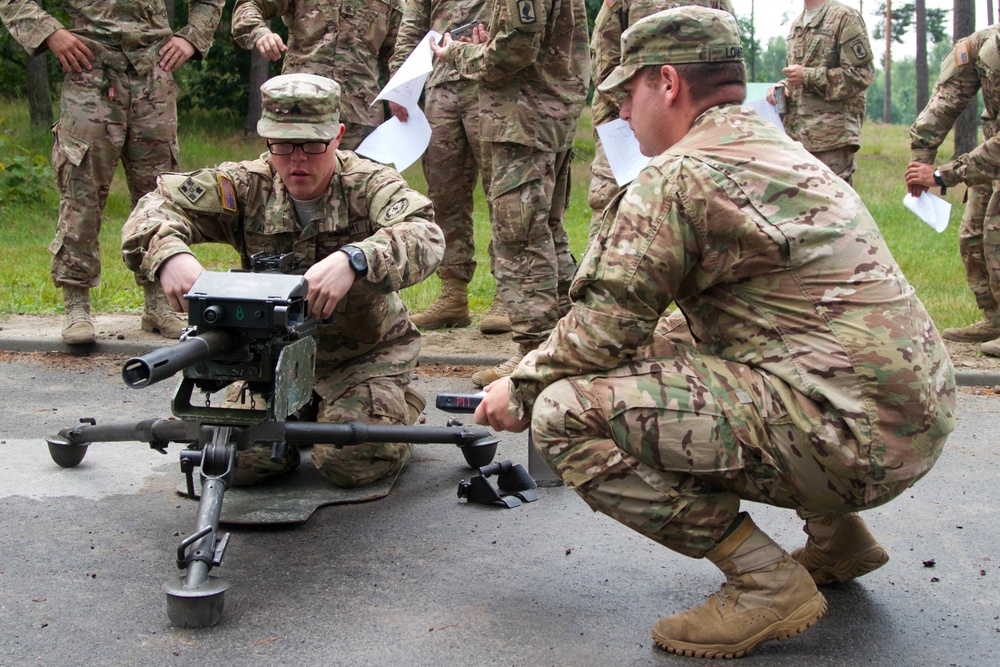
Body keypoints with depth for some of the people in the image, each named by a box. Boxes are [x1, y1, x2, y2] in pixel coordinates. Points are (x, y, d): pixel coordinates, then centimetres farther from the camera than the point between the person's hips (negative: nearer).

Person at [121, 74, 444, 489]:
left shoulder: (369, 185, -15)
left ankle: (400, 408, 13)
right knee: (238, 459, -14)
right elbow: (157, 207, -11)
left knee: (349, 461, -21)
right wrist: (169, 254, -38)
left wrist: (353, 260, -56)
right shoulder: (248, 187, -6)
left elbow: (424, 237, -35)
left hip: (366, 353, -3)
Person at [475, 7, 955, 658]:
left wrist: (519, 389, 8)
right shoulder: (784, 152, 20)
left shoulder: (679, 175, -10)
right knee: (672, 356, 30)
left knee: (565, 414, -14)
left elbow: (603, 331, -11)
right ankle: (836, 536, 24)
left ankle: (767, 580, -8)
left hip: (848, 438, -10)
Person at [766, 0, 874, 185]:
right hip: (796, 135, 8)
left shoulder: (845, 17, -3)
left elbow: (862, 74, -12)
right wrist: (783, 87, 7)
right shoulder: (796, 25, 21)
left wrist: (807, 76, -14)